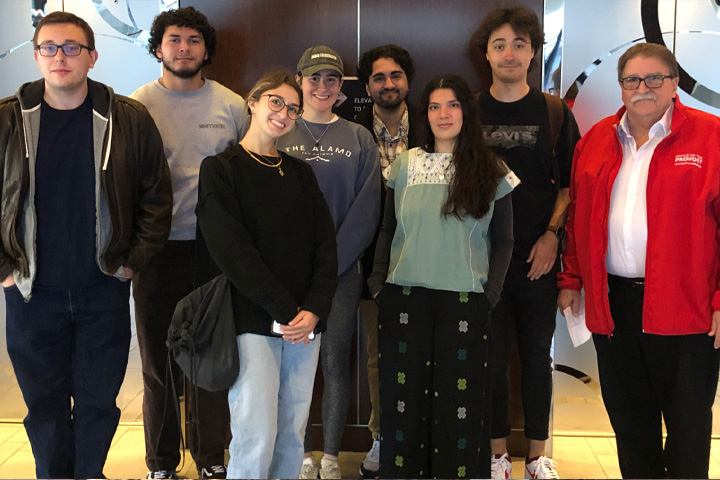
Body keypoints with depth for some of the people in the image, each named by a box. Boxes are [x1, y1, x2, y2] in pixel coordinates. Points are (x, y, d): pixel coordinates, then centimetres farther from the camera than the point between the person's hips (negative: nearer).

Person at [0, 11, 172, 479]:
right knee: (45, 405, 11)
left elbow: (157, 198, 3)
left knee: (99, 402, 11)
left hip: (104, 293, 0)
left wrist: (133, 261, -2)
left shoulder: (130, 120, -2)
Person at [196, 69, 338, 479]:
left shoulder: (300, 173, 15)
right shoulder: (221, 169, 0)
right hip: (253, 322, -5)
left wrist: (314, 310, -8)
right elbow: (233, 251, -10)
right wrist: (283, 312, -14)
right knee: (256, 438, -7)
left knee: (293, 435, 7)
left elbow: (326, 245, 7)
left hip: (305, 322, 5)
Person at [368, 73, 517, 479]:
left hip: (465, 298, -1)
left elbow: (503, 240, 6)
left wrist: (491, 291, -4)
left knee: (459, 398, 4)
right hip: (405, 296, 1)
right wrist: (379, 282, 2)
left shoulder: (491, 171, 4)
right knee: (405, 393, 7)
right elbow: (388, 229, 11)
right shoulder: (406, 165, 7)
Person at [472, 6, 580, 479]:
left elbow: (569, 183, 7)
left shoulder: (555, 113, 6)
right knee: (492, 356, 6)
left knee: (537, 354, 9)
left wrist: (552, 235, -6)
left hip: (538, 256, 0)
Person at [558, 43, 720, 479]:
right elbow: (578, 218, 14)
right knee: (628, 416, 16)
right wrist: (572, 280, 10)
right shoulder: (596, 140, 10)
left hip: (685, 308, -4)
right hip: (611, 301, 4)